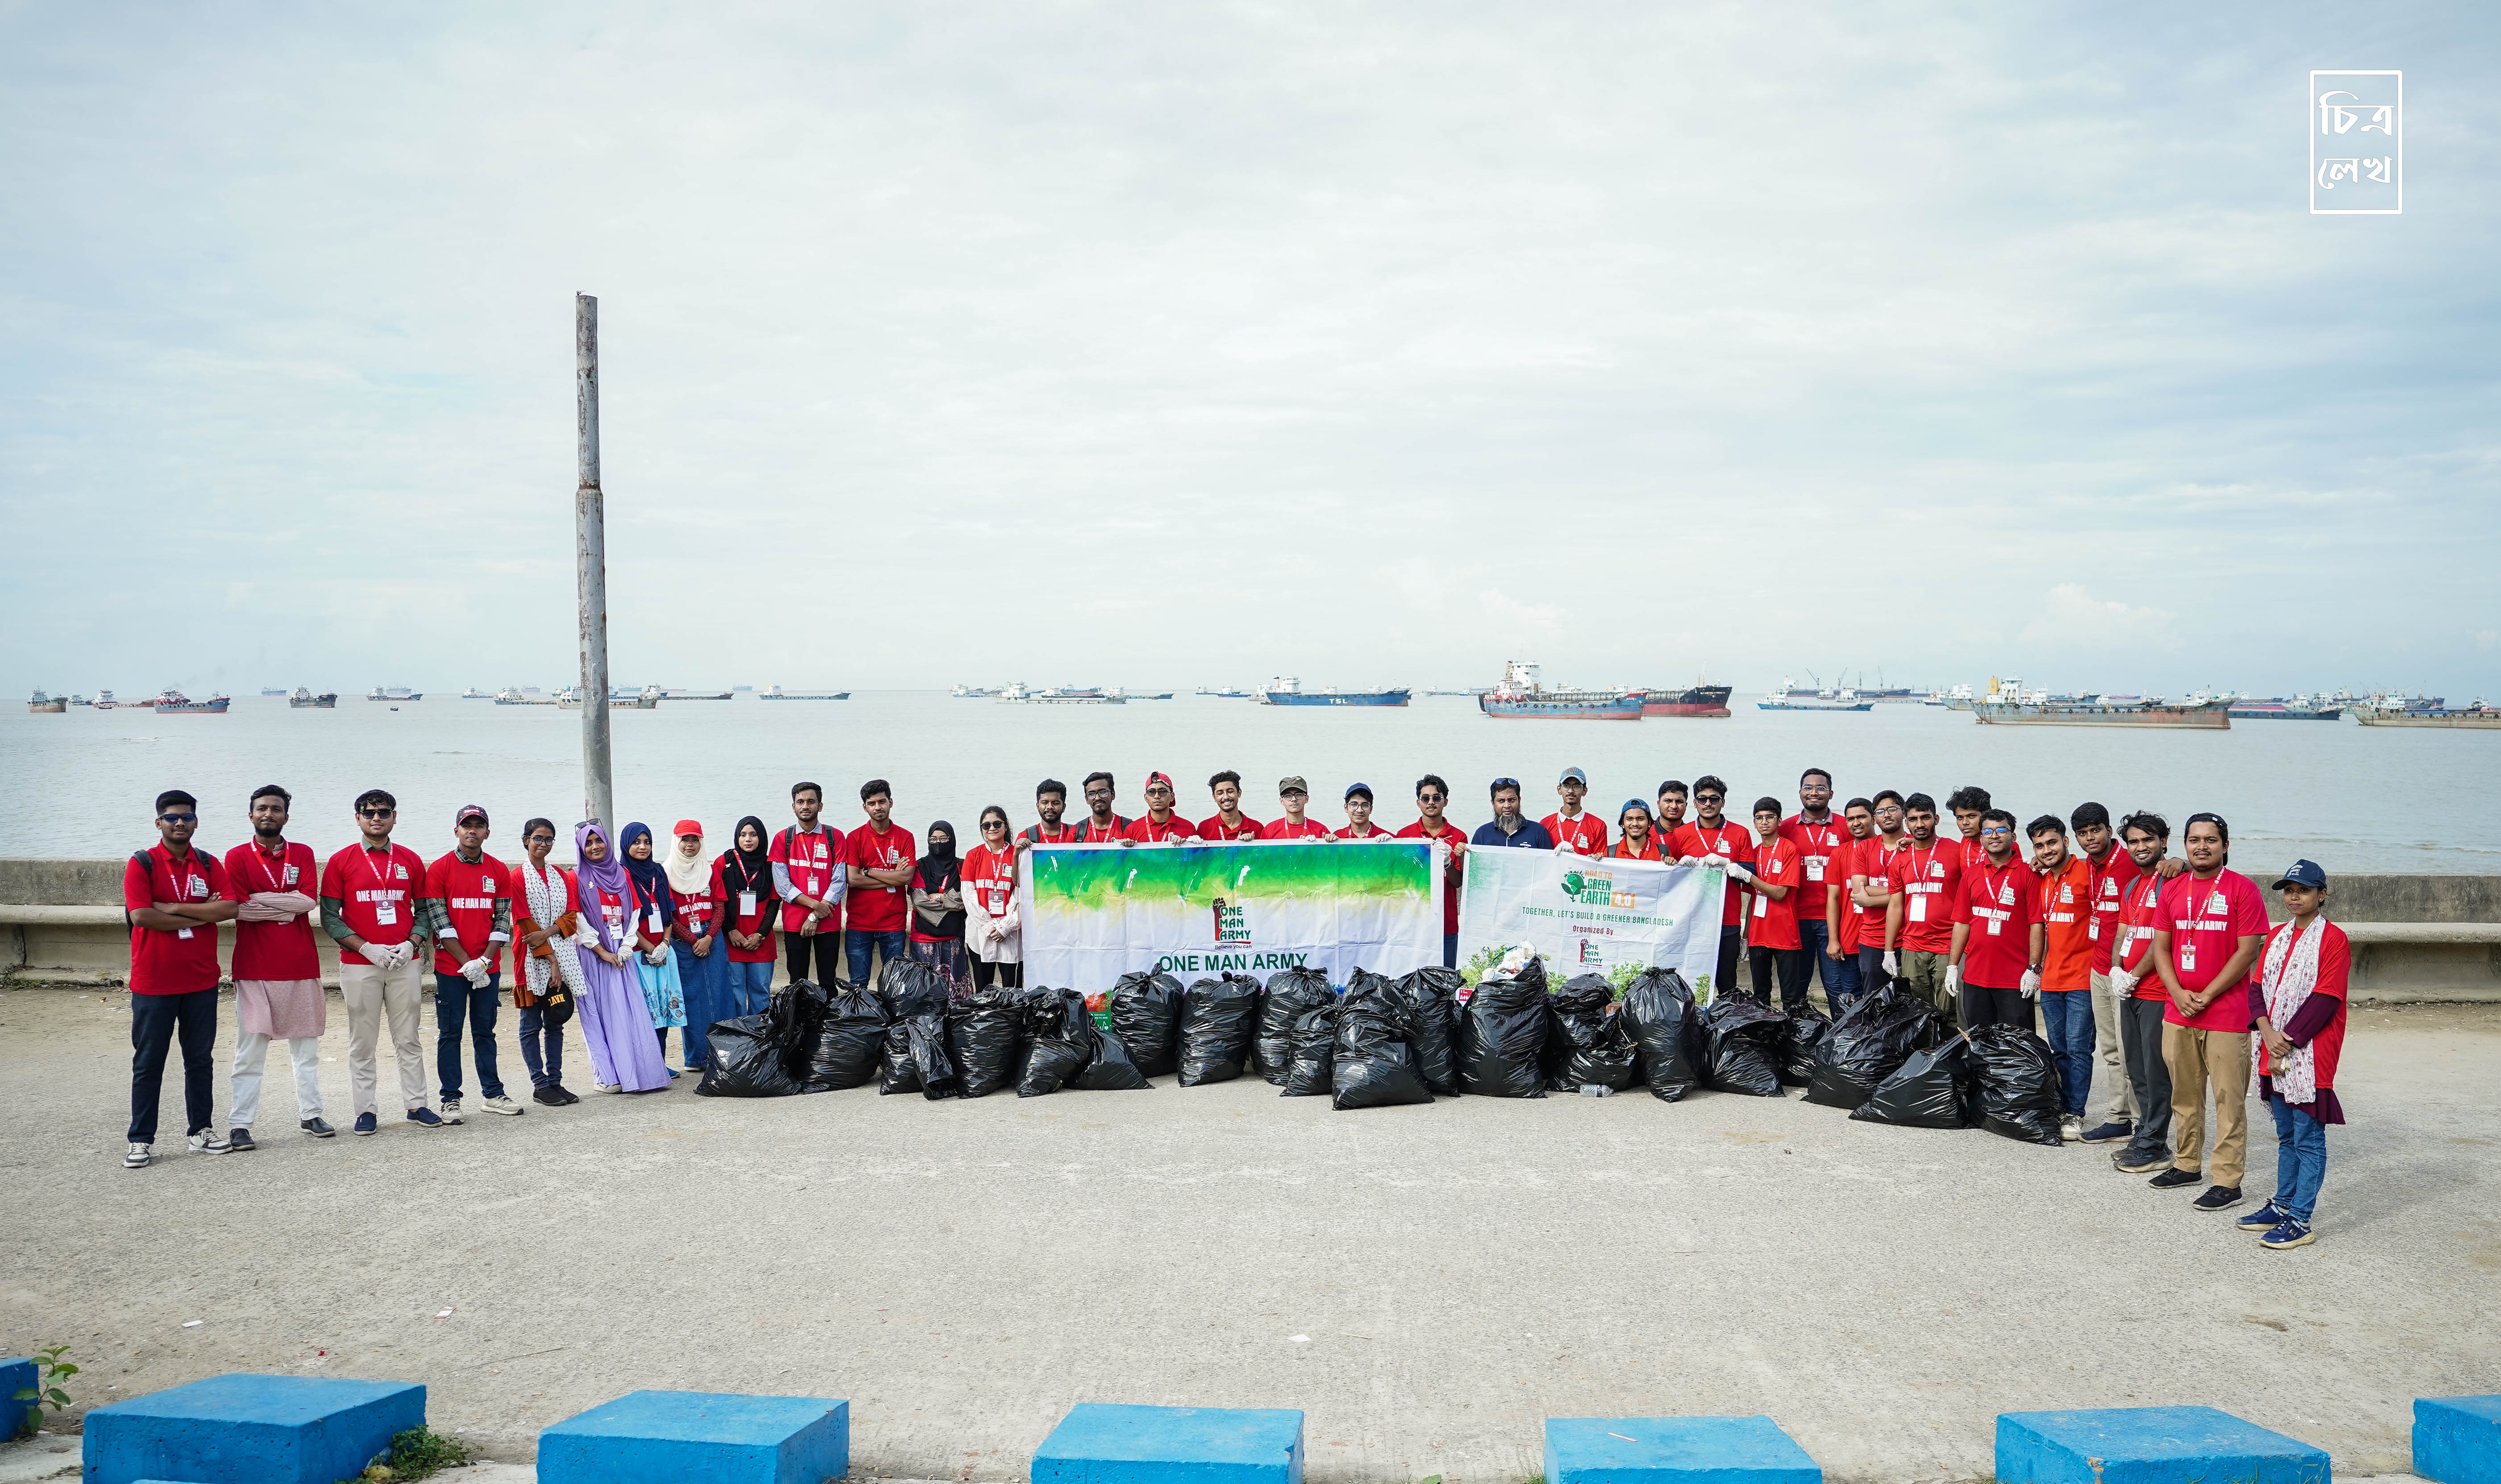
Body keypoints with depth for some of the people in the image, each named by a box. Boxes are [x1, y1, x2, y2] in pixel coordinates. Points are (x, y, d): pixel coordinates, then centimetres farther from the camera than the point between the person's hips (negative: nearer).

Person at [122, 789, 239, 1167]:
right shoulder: (142, 864, -4)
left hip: (201, 980, 4)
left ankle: (201, 1130, 20)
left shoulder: (209, 864, 7)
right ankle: (142, 1140, 9)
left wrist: (174, 908, -15)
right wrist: (200, 916, -11)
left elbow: (229, 908, -8)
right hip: (153, 982, -3)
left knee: (201, 1059, 11)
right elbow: (141, 915, -17)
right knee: (148, 1063, 3)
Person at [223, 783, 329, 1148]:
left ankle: (310, 1114, 18)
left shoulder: (303, 854, 9)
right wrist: (287, 908, -9)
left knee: (306, 1045, 10)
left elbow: (309, 900, -6)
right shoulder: (238, 857, 2)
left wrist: (262, 899, -10)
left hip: (301, 964, 3)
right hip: (255, 967, -3)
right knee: (250, 1050, -2)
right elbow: (240, 909, -10)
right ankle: (240, 1125, 3)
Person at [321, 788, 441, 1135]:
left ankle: (416, 1104, 11)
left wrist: (412, 943, -6)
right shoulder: (341, 862, 1)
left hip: (405, 963, 2)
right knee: (362, 1042, 2)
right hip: (359, 964, -2)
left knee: (408, 1040, 6)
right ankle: (366, 1109, 8)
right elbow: (329, 916, -1)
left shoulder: (410, 860, 9)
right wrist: (366, 948, -12)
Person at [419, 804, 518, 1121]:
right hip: (450, 967, -3)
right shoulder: (439, 870, -3)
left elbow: (503, 920, 5)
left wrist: (484, 960, -8)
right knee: (450, 1033, 3)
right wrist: (467, 963, -13)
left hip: (488, 968, 3)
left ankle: (492, 1094, 17)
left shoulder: (499, 871, 7)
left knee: (485, 1031, 10)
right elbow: (439, 923, -7)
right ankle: (451, 1100, 8)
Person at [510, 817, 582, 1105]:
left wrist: (548, 932, -13)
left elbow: (572, 917, 7)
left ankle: (555, 1081, 12)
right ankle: (540, 1086, 3)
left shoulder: (561, 876, 14)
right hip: (533, 961, -5)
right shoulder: (517, 878, -2)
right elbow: (526, 924, -8)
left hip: (561, 958, 5)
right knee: (531, 1025, 0)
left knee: (556, 1023, 8)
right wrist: (550, 960, -13)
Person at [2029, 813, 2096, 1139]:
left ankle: (2075, 1114, 2)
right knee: (2059, 1049, 12)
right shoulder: (2042, 880, 12)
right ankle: (2061, 1108, 20)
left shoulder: (2086, 872, -10)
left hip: (2082, 978, -7)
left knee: (2078, 1048, -4)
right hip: (2051, 978, 7)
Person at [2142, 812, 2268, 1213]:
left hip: (2227, 1013, -5)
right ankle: (2186, 1164, 27)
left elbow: (2248, 951, -9)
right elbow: (2160, 947, 11)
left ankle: (2227, 1181, 2)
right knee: (2184, 1093, 14)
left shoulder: (2242, 889, -5)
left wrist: (2207, 995, -11)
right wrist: (2178, 994, -4)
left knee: (2229, 1098, -2)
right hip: (2178, 1012, 5)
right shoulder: (2172, 889, 10)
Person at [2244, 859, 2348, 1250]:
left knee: (2308, 1139, -2)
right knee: (2286, 1135, 17)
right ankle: (2283, 1204, 27)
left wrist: (2287, 1041, -15)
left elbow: (2325, 999, -14)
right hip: (2274, 1050, 7)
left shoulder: (2333, 939, -8)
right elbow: (2258, 986, 9)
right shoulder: (2277, 936, 13)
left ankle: (2301, 1221, 1)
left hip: (2310, 1054, -7)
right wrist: (2268, 1032, -7)